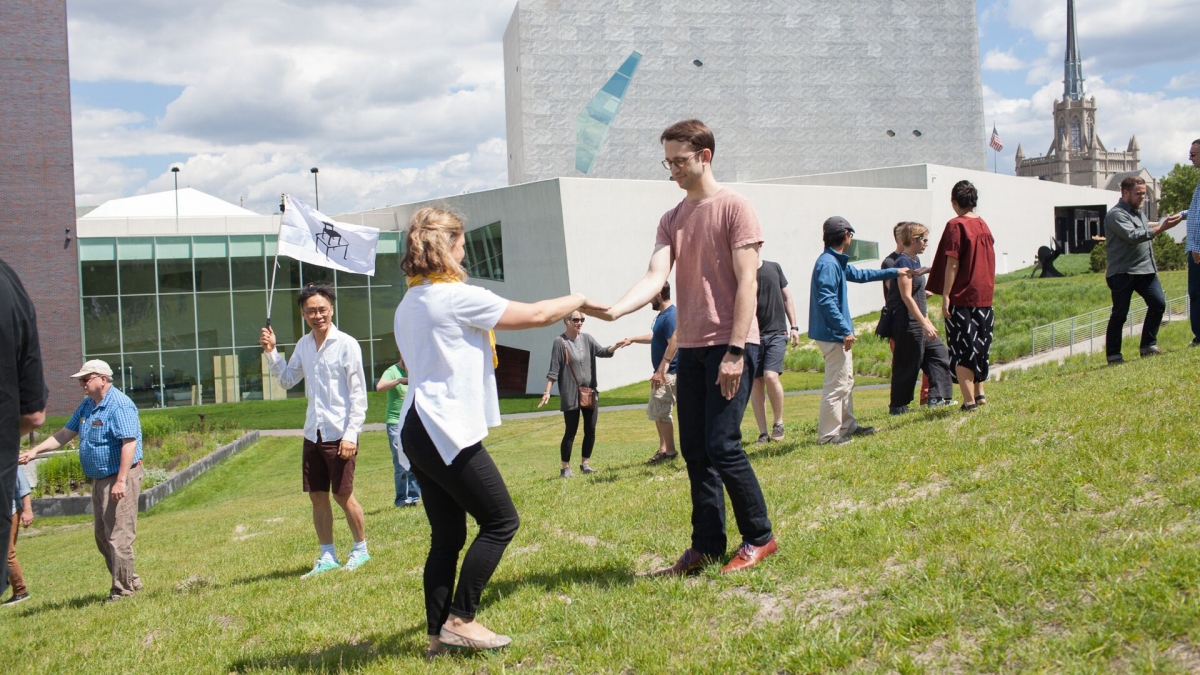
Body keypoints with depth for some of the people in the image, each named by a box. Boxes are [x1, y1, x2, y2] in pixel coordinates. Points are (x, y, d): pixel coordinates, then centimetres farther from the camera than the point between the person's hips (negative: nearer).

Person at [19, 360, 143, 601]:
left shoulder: (119, 405, -17)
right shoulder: (87, 405, 13)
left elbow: (129, 443, -24)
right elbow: (66, 433, 18)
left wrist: (121, 481, -27)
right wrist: (35, 451, 8)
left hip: (120, 478, -10)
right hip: (99, 480, 10)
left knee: (118, 536, -7)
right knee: (103, 537, 15)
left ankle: (122, 590, 2)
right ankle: (130, 581, 24)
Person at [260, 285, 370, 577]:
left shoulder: (346, 344, -10)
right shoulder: (303, 345, 8)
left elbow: (358, 394, -11)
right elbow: (287, 380, 19)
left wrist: (351, 434, -16)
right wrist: (271, 353, 4)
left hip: (339, 435, -6)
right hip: (313, 434, 6)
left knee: (343, 495, 1)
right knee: (317, 497, 9)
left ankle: (361, 549, 19)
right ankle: (327, 556, 21)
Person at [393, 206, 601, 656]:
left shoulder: (409, 304, 17)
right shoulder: (458, 297, -11)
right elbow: (535, 316, -4)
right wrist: (577, 300, 12)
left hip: (416, 431, 9)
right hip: (445, 430, -9)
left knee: (447, 536, 11)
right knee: (501, 521, 0)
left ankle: (439, 634, 11)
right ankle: (460, 621, 0)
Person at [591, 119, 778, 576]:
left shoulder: (734, 208, -5)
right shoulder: (671, 221, 13)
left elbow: (747, 282, -10)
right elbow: (655, 277, -1)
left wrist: (735, 350, -17)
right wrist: (612, 310, -20)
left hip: (730, 345, -7)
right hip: (690, 348, 7)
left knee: (722, 445, -10)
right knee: (695, 451, 7)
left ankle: (759, 538, 5)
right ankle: (707, 545, 15)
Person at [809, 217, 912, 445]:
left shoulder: (837, 262, 15)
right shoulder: (828, 263, -18)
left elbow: (859, 274, 31)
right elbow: (827, 301, -25)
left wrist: (894, 272, 37)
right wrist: (845, 330, -24)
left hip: (838, 334, 11)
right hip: (832, 334, -11)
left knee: (846, 381, 19)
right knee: (836, 385, -8)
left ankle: (848, 425, 29)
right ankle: (827, 434, -4)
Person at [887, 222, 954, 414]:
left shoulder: (916, 260, 13)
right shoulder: (904, 262, -16)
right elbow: (906, 297, -21)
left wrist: (927, 321, 19)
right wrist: (925, 324, -22)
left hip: (918, 322, 10)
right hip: (907, 323, -10)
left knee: (938, 353, 10)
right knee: (908, 365, -3)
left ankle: (936, 398, 12)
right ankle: (898, 406, 7)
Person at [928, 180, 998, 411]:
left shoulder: (956, 225, -11)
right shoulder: (984, 226, 10)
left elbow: (953, 264, -16)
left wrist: (945, 296, -15)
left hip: (962, 297, -7)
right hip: (985, 297, 7)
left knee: (962, 349, -2)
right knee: (979, 345, 18)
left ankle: (969, 401, -3)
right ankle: (979, 393, 25)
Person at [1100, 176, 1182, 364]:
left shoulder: (1138, 212, 20)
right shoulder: (1116, 215, -10)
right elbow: (1133, 236, -24)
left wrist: (1153, 266, 24)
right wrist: (1161, 228, -29)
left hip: (1145, 271, 8)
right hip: (1122, 273, -8)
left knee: (1158, 303, -4)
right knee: (1119, 314, -4)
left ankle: (1148, 346, 7)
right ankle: (1113, 356, 3)